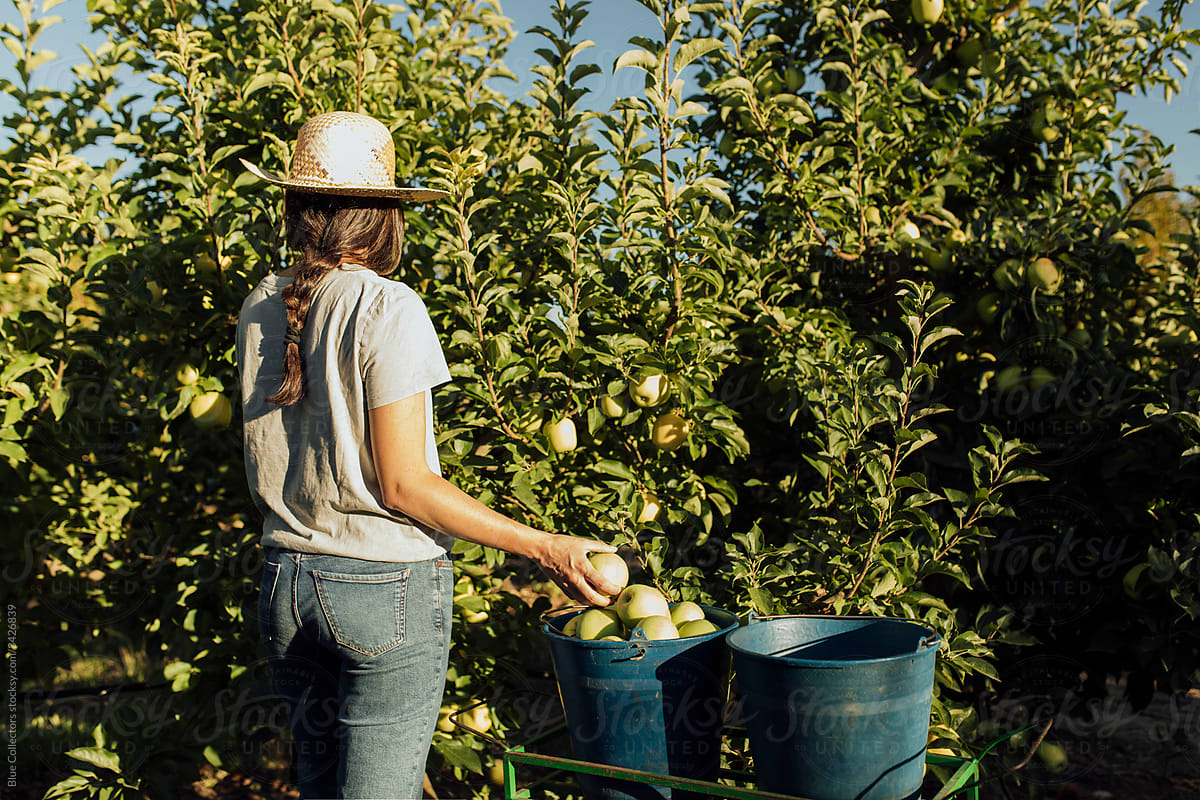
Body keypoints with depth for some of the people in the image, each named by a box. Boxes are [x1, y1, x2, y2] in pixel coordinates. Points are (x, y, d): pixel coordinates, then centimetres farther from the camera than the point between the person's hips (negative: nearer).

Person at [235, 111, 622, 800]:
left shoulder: (259, 309, 4)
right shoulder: (387, 309, -14)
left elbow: (276, 456, 10)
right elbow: (402, 485, -16)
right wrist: (544, 547, -14)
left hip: (288, 580, 6)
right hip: (386, 587, -6)